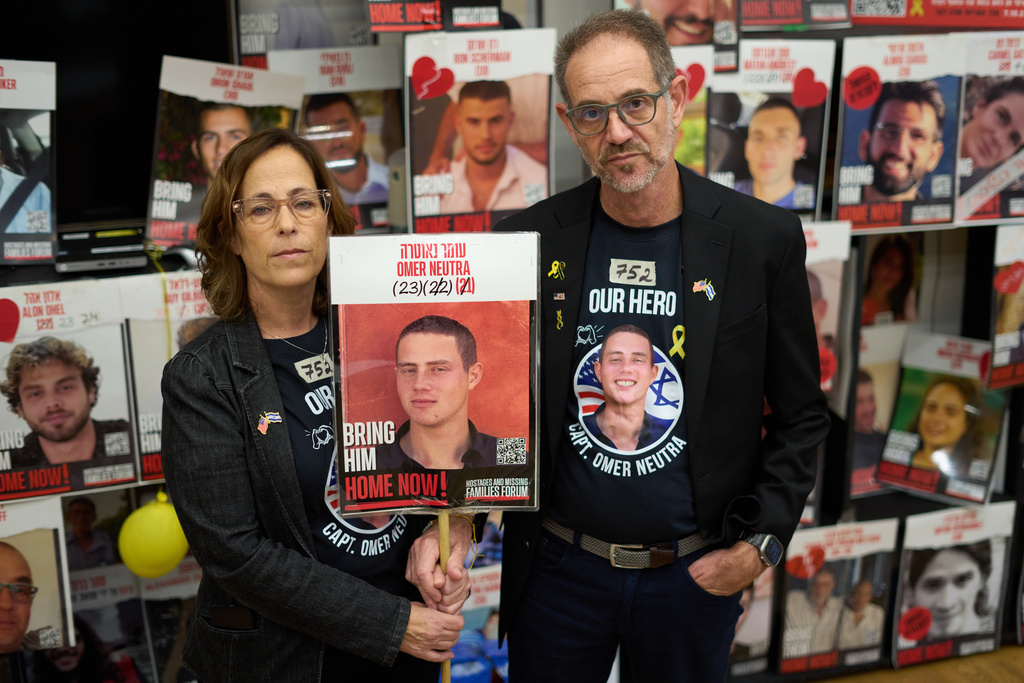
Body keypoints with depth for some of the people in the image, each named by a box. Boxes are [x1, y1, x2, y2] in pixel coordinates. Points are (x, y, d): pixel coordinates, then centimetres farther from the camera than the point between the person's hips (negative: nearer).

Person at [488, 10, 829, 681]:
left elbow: (800, 414, -1)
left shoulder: (763, 238, -9)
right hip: (558, 568, 1)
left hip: (696, 575, 0)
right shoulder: (530, 239, -8)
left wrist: (760, 543, -8)